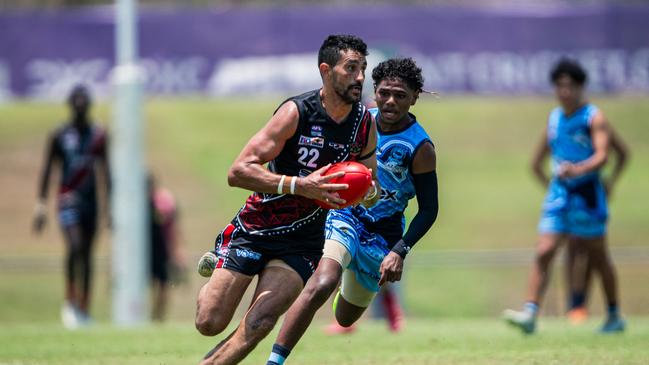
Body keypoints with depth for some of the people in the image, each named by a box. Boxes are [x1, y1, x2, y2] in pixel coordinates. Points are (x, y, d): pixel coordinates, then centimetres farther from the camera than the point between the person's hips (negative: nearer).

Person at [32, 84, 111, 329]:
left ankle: (84, 309, 11)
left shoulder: (98, 136, 8)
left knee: (87, 254, 5)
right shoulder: (59, 136, 0)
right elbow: (47, 171, 2)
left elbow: (106, 172, 12)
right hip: (68, 199, -3)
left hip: (91, 199, 3)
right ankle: (70, 302, -11)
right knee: (75, 247, -22)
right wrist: (41, 205, -4)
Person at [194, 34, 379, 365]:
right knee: (210, 323, -3)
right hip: (254, 230, -3)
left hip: (302, 244, 3)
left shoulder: (365, 125, 0)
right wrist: (299, 185, -32)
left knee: (258, 324, -17)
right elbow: (238, 171, -22)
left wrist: (369, 191, -11)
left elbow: (370, 196, 14)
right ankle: (216, 264, 29)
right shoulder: (297, 112, -17)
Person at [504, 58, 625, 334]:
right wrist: (550, 183, 14)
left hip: (587, 195, -4)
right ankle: (530, 314, -18)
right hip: (558, 195, 4)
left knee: (599, 258, 8)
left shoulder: (594, 118, -6)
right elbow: (537, 161, 23)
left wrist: (579, 169, -39)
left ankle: (615, 317, 21)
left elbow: (602, 155, -22)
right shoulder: (553, 118, 10)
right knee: (543, 253, -10)